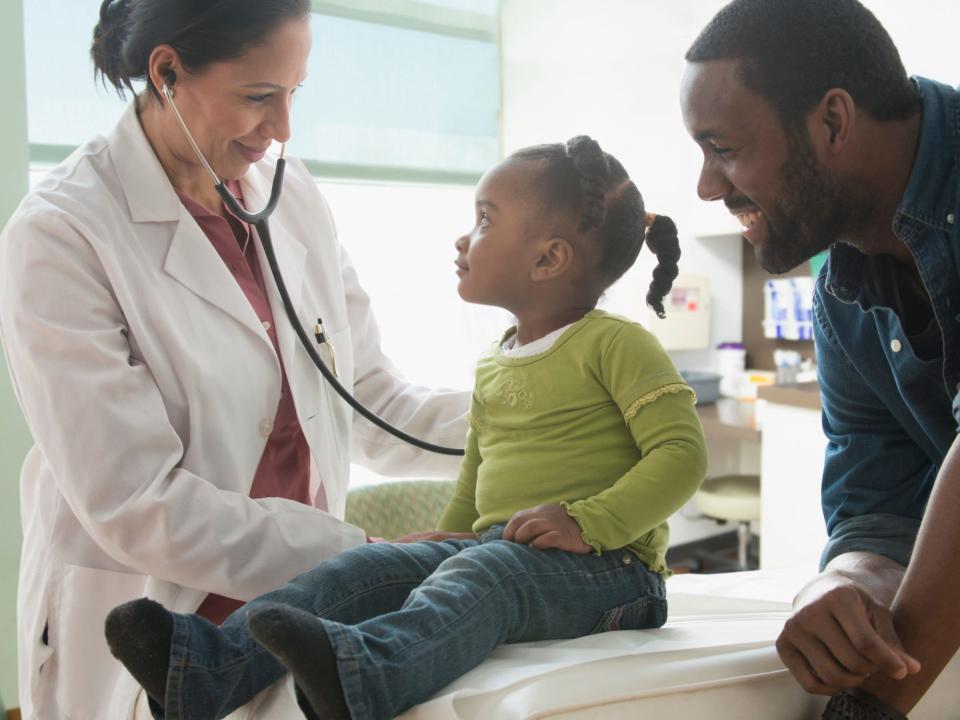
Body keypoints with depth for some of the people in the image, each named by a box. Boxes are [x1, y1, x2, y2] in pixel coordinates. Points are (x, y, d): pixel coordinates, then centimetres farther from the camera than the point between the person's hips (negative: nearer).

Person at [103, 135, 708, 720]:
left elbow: (682, 452, -15)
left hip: (602, 562, -7)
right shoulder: (493, 367, 21)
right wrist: (439, 545, 17)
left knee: (484, 577, -37)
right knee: (367, 569, -13)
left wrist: (587, 521, -25)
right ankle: (207, 667, -25)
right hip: (490, 547, 7)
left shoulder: (616, 344, -5)